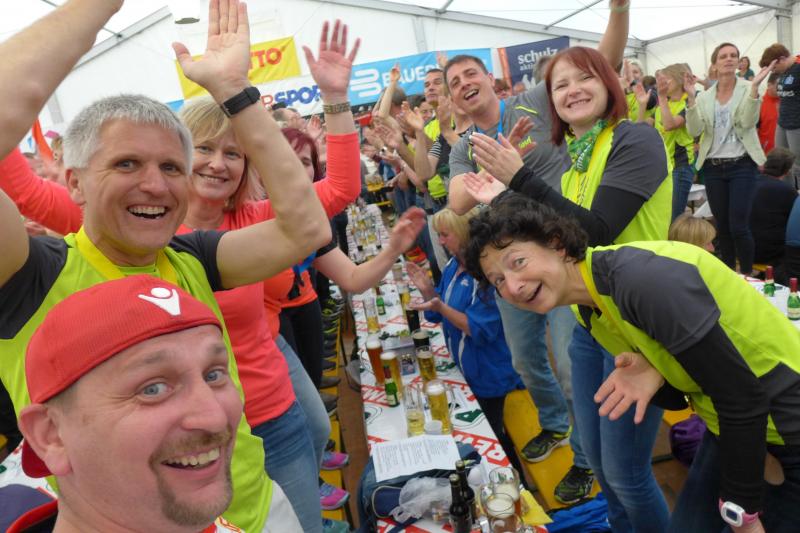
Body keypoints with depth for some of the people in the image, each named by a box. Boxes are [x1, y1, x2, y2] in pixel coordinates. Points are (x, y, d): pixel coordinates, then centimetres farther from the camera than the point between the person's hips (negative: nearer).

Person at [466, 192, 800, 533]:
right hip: (735, 427, 7)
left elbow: (744, 396, -25)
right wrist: (652, 375, -21)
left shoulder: (642, 279, -31)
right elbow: (677, 395, 2)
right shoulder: (587, 311, -4)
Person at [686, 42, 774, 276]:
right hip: (713, 167, 3)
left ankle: (747, 274, 9)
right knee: (721, 226, 9)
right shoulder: (704, 97, 7)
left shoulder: (747, 89, 0)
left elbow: (748, 122, -14)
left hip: (742, 165, -3)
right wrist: (690, 97, -13)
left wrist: (755, 85, -23)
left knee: (738, 226, -9)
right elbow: (694, 131, -5)